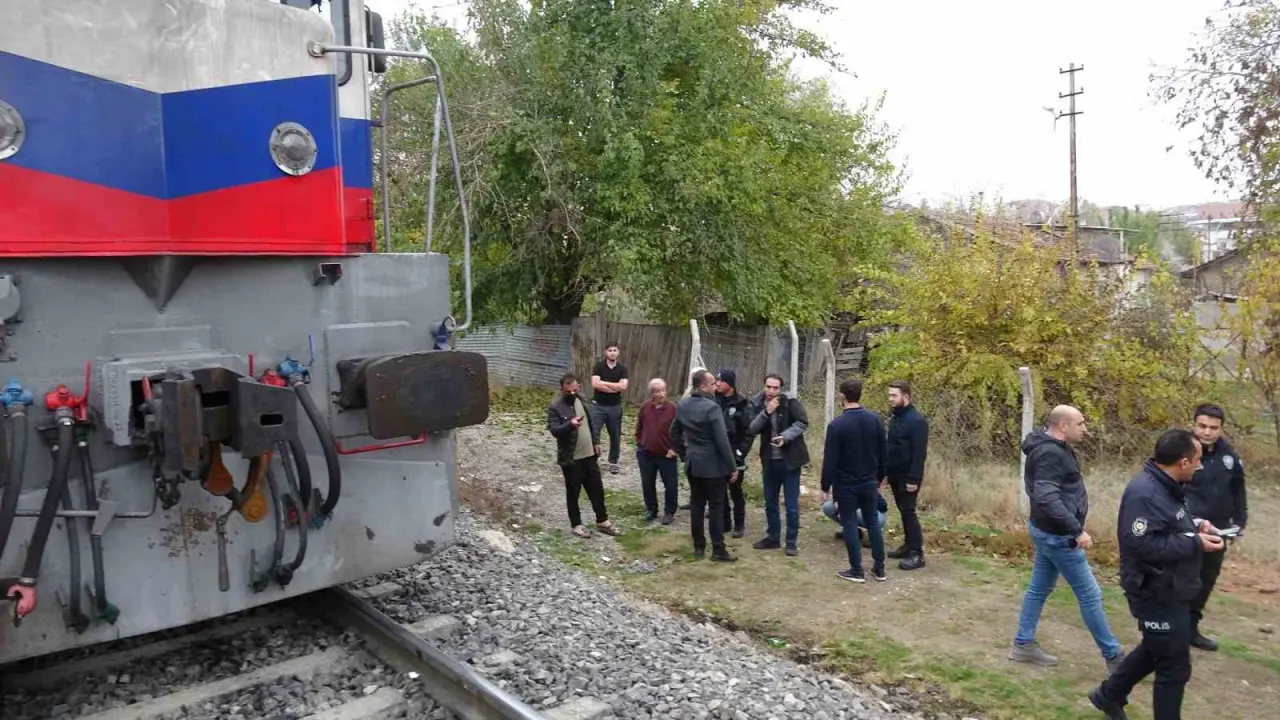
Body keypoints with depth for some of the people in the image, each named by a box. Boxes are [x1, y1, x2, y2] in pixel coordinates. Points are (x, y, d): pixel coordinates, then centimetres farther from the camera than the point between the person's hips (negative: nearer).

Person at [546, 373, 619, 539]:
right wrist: (570, 424, -40)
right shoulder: (555, 407, -15)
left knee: (597, 489, 14)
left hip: (589, 455, 6)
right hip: (570, 458, -6)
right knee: (573, 493, 8)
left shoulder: (582, 401, 5)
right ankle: (576, 524, 23)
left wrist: (596, 441, 9)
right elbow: (554, 431, -24)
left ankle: (602, 521, 28)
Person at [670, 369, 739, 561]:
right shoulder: (712, 407, -19)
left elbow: (674, 432, 14)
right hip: (713, 465, -6)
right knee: (716, 506, 2)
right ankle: (718, 550, 6)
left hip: (693, 463, 6)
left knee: (696, 505, 12)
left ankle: (698, 547, 18)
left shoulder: (682, 405, 3)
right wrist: (732, 467, -13)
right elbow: (722, 440, -20)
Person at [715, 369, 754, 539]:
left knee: (736, 491, 5)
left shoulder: (742, 404, -8)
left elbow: (750, 431, -9)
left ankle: (739, 525, 16)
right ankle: (724, 522, 23)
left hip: (734, 456, -4)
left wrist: (741, 452, -13)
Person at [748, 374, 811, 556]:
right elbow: (751, 429, -8)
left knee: (792, 504, 0)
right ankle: (772, 538, 27)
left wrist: (786, 436, -24)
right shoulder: (759, 405, 1)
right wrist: (766, 412, -21)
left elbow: (803, 422, -13)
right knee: (770, 502, 14)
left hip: (789, 460, -4)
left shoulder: (790, 403, -10)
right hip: (770, 460, 5)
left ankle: (791, 542, 10)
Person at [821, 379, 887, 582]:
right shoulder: (875, 420, -2)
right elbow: (883, 454, 6)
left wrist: (826, 487, -6)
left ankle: (857, 570, 8)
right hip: (869, 482, 5)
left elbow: (830, 460, -15)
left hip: (845, 484, -4)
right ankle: (880, 569, 18)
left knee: (850, 524, 4)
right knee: (873, 522, 13)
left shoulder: (837, 425, -17)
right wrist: (879, 478, 18)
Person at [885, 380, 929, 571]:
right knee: (903, 511, 13)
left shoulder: (917, 420, -17)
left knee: (908, 512, -7)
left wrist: (914, 478, -23)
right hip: (895, 475, 8)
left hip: (907, 477, -8)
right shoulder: (895, 418, 11)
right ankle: (909, 546, 23)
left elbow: (919, 453, -20)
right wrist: (887, 471, 15)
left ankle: (917, 554, -2)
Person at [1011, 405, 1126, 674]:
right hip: (1057, 535, -10)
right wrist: (1077, 530, -31)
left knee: (1039, 588, 16)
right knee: (1090, 594, 1)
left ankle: (1023, 645, 25)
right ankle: (1114, 657, 13)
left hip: (1049, 531, 10)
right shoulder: (1051, 453, -24)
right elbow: (1047, 498, -33)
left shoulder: (1054, 448, 9)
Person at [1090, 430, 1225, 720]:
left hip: (1168, 591, 11)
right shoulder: (1145, 493, -27)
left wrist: (1194, 524, 3)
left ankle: (1109, 695, 41)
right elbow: (1143, 544, -32)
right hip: (1156, 594, -11)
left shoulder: (1165, 486, 6)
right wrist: (1195, 543, -26)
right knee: (1175, 666, 2)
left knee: (1156, 650, 25)